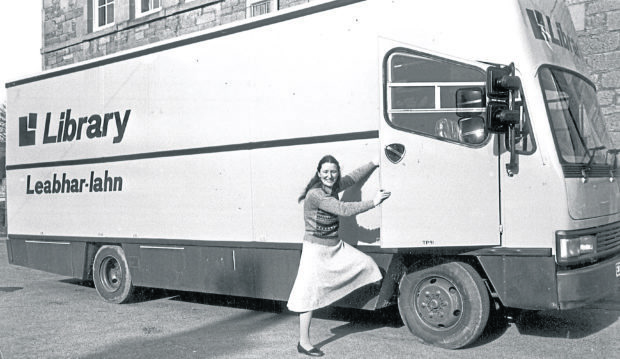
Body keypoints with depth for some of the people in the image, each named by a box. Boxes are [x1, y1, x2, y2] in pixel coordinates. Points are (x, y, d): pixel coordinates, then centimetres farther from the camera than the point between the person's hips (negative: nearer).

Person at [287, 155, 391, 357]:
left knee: (366, 265, 2)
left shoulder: (334, 187, 2)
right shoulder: (315, 195, -23)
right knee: (310, 295, -3)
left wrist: (375, 163, 17)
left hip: (336, 246, 8)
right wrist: (373, 202, -21)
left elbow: (354, 177, 18)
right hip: (316, 249, -8)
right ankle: (304, 343, 6)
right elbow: (343, 209, -26)